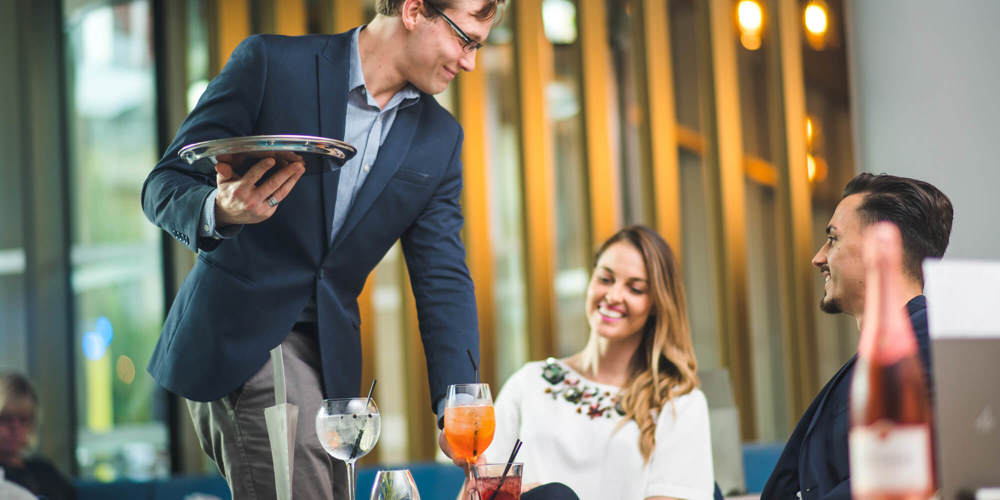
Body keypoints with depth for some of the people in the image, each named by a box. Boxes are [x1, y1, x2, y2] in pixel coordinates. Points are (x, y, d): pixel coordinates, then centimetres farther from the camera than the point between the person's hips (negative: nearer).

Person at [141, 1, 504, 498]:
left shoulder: (439, 139, 8)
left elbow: (443, 281, 5)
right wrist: (219, 212, -29)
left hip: (330, 361, 6)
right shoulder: (269, 63, -6)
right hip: (238, 335, -6)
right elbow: (164, 185, -5)